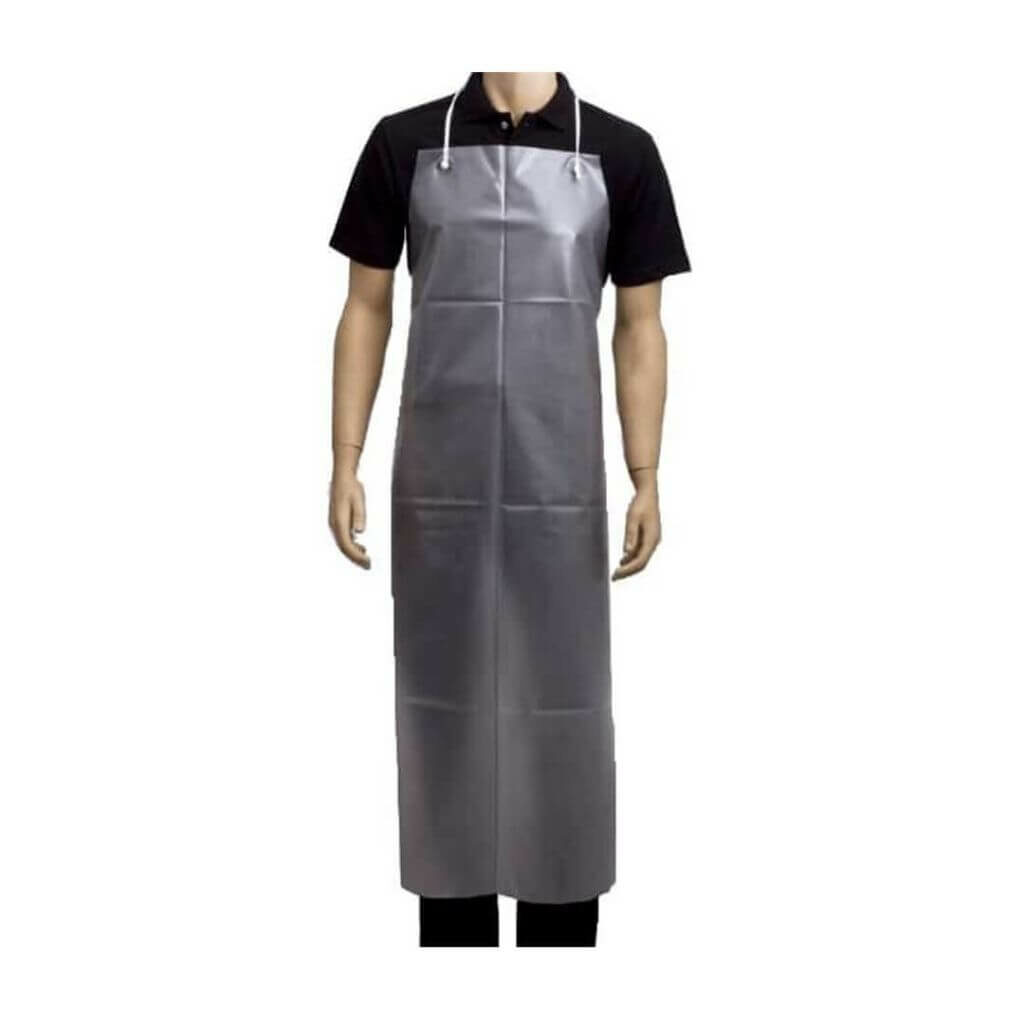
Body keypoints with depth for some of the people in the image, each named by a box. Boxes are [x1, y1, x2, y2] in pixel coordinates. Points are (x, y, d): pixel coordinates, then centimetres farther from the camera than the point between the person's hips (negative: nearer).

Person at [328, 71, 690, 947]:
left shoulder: (619, 153, 2)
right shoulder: (406, 144, 4)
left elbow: (640, 328, 3)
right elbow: (367, 309, 6)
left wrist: (646, 479, -3)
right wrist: (346, 463, 0)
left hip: (562, 488, 0)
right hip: (438, 483, 1)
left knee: (563, 702, 8)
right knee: (442, 694, 10)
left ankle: (562, 917, 27)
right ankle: (452, 918, 28)